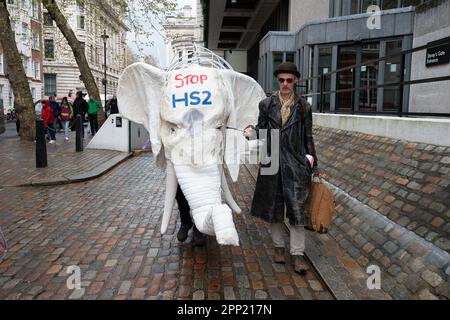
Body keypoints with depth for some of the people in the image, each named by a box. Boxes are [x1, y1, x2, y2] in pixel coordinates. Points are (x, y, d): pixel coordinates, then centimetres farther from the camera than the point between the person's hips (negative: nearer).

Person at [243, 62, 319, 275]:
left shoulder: (303, 107, 4)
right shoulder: (267, 104, 5)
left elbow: (308, 138, 6)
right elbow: (262, 131, 7)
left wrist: (313, 165, 4)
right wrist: (251, 131, -16)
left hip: (296, 165, -1)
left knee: (297, 208, -1)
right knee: (273, 206, 11)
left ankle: (298, 254, 9)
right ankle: (278, 246, 28)